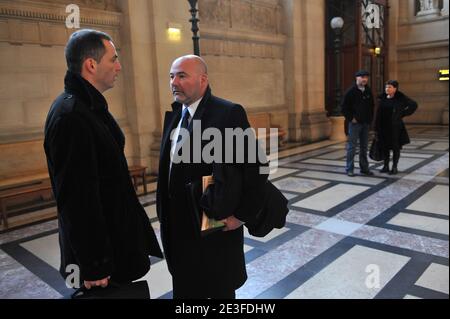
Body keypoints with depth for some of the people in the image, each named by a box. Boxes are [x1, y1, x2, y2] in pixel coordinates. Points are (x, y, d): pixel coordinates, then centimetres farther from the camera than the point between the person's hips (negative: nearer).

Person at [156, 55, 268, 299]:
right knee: (184, 291, 22)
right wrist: (163, 212, 11)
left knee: (220, 291, 15)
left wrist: (242, 214, -16)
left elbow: (256, 165, -18)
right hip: (178, 226, 7)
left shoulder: (229, 113, -16)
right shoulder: (173, 115, 8)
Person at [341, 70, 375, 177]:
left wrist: (370, 119, 8)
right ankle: (349, 169, 6)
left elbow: (372, 106, 17)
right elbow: (344, 107, -9)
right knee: (352, 146, -2)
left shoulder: (368, 91, 8)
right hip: (355, 123, -5)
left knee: (364, 147, 10)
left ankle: (364, 168, 19)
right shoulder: (351, 91, -7)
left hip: (366, 124, 5)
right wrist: (351, 118, -10)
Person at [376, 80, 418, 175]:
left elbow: (414, 105, 2)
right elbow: (379, 113, 2)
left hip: (395, 126, -3)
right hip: (384, 126, 3)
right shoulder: (383, 98, 4)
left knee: (395, 147, 5)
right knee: (385, 147, 8)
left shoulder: (401, 98, -6)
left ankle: (395, 167, 13)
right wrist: (377, 127, -3)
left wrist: (403, 113, -2)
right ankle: (386, 166, 19)